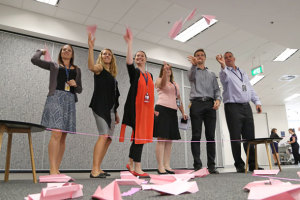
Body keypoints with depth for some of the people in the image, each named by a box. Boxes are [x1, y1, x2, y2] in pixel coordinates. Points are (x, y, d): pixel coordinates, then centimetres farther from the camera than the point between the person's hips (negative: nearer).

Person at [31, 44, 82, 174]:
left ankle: (56, 170, 2)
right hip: (55, 98, -3)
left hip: (70, 100, 4)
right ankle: (53, 170, -20)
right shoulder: (53, 65, 16)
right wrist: (41, 51, 23)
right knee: (57, 134, -18)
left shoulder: (77, 70, 22)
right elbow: (34, 60, 5)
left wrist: (75, 84, -1)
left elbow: (80, 90, 21)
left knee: (63, 136, -1)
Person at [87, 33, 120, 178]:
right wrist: (90, 48, -32)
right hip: (101, 106, -8)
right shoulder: (99, 68, 4)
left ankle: (98, 169, 6)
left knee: (108, 139, 2)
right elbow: (91, 67, -23)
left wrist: (116, 113, 19)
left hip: (110, 109, 8)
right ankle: (94, 170, -22)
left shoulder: (112, 75, 23)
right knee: (104, 136, -20)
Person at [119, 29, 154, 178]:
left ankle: (131, 163, 23)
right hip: (136, 107, -5)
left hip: (146, 108, 5)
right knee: (138, 135, -9)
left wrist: (153, 109, 14)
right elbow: (128, 62, -18)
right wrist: (129, 43, -20)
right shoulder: (134, 72, 5)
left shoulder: (150, 75, 20)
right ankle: (137, 168, -4)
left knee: (140, 136, 8)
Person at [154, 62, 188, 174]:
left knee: (169, 140, 3)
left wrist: (183, 113, 16)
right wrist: (165, 73, -32)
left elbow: (179, 99, 23)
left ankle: (167, 165, 6)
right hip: (162, 110, -6)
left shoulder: (175, 84, 25)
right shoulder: (159, 80, 9)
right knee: (161, 139, -11)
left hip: (173, 111, 6)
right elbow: (162, 85, -17)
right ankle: (160, 167, -10)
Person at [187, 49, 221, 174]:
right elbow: (191, 76, -9)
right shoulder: (192, 71, 17)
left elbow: (217, 89, 17)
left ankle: (211, 165, 1)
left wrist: (218, 99, -5)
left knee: (210, 136, -2)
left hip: (210, 104, 3)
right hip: (196, 104, -2)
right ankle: (197, 165, -6)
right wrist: (194, 64, -30)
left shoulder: (211, 74, 26)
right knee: (196, 135, -7)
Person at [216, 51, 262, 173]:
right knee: (236, 138, -5)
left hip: (246, 107, 5)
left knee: (250, 137, 4)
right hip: (233, 107, -5)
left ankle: (252, 164, 11)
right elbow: (224, 78, -20)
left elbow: (250, 89, 23)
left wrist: (257, 101, 10)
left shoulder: (243, 72, 24)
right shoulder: (225, 72, 6)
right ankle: (239, 165, 2)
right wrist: (223, 65, -38)